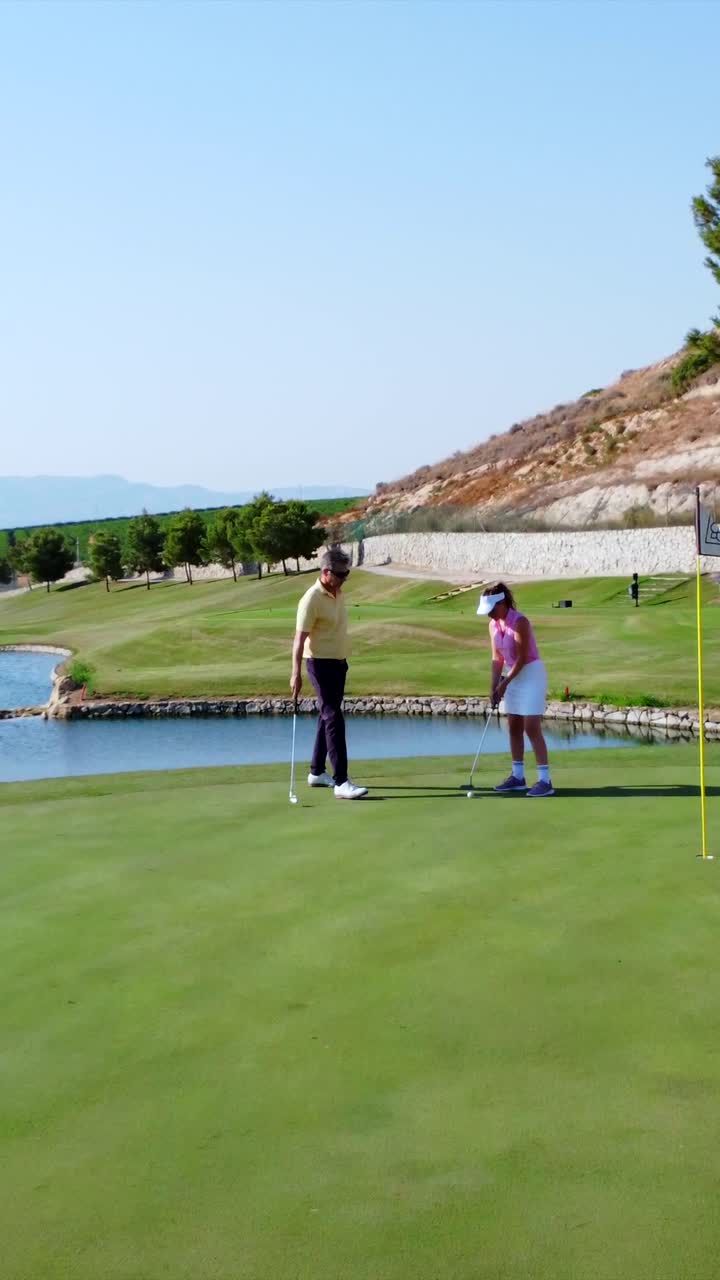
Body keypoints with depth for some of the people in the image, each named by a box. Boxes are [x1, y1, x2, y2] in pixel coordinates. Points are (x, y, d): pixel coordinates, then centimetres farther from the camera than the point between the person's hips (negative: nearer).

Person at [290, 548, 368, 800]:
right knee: (333, 719, -14)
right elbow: (300, 637, -20)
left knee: (327, 717, 15)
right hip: (321, 663, -9)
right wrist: (296, 673, -25)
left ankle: (317, 772, 26)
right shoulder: (312, 599, -19)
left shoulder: (338, 593, 7)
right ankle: (341, 782, -17)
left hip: (338, 662, 9)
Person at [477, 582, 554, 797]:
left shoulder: (519, 622, -21)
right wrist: (493, 687, -1)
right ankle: (518, 776, 19)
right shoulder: (493, 625, 2)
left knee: (532, 728, -12)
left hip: (531, 674, -8)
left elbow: (522, 657, -20)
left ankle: (545, 780, -11)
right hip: (513, 675, 8)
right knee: (514, 728, 10)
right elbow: (497, 658, 6)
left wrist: (505, 683, -15)